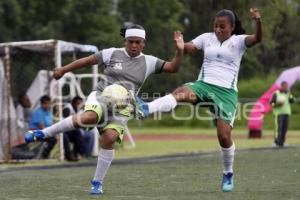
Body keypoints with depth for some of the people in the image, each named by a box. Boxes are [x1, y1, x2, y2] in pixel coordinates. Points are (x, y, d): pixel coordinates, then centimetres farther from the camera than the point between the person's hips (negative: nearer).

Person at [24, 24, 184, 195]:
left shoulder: (148, 62, 6)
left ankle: (97, 183, -4)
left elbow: (173, 68, 3)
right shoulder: (113, 54, 3)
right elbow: (87, 61, 9)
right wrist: (64, 70, 12)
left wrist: (180, 51, -14)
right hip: (101, 96, -1)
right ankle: (43, 134, -20)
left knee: (109, 139, -22)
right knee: (89, 118, -35)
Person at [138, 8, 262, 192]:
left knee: (224, 135, -9)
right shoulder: (207, 38, 12)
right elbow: (189, 48, 0)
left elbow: (257, 39, -15)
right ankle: (145, 109, -58)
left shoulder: (238, 41, 4)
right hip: (203, 85, 1)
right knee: (181, 93, -32)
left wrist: (258, 22, -35)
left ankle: (228, 174, 16)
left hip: (226, 92, -1)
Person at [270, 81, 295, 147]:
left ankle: (281, 142, 5)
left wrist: (290, 94, -15)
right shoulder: (276, 94, -4)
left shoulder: (288, 93, 10)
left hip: (286, 113, 5)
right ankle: (277, 142, -7)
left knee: (285, 128, -1)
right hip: (279, 113, -5)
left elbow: (292, 101, -1)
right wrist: (277, 104, -20)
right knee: (278, 127, -12)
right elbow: (271, 103, -2)